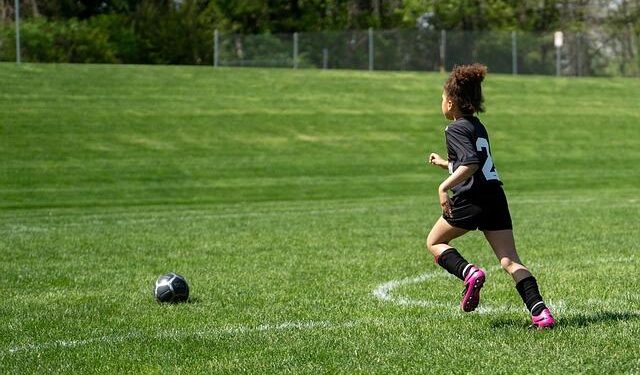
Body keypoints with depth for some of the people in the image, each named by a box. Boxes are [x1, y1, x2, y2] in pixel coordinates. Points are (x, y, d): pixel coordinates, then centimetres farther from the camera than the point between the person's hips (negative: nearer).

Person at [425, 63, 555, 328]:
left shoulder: (455, 129, -6)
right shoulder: (478, 127, 20)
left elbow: (472, 163, -21)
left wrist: (444, 187, -21)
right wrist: (444, 163, 44)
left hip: (471, 200, -7)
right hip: (495, 197, 7)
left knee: (434, 242, 15)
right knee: (510, 261, 2)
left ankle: (469, 273, -11)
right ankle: (541, 312, -13)